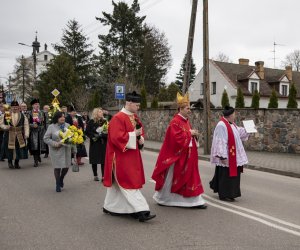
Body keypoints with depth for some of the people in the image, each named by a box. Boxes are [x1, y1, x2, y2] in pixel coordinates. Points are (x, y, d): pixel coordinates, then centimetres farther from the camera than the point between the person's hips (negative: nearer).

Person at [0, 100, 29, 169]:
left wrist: (26, 134, -5)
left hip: (19, 136, 1)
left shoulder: (22, 116, 3)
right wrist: (6, 127, -12)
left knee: (19, 149, 2)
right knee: (9, 149, 1)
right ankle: (10, 162, 20)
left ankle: (17, 163, 16)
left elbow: (26, 126, 3)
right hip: (9, 135, -1)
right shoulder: (6, 115, 3)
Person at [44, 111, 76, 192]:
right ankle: (58, 185, 19)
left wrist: (73, 148, 7)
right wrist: (55, 144, -15)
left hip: (66, 150, 3)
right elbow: (46, 138, -5)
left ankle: (61, 179, 36)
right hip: (56, 151, -3)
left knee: (66, 166, 6)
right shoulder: (51, 127, -4)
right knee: (57, 167, 1)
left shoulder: (67, 125, 6)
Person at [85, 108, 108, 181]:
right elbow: (87, 132, -5)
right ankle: (95, 175, 17)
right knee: (94, 160, 5)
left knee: (104, 159, -2)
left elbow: (107, 131, 7)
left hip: (103, 143, 2)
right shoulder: (91, 122, -1)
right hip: (94, 143, -2)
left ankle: (103, 176, 3)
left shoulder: (104, 121, 8)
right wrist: (94, 135, -16)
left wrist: (104, 134, -13)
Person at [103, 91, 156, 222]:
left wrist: (140, 138, -1)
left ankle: (109, 206, 31)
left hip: (132, 155, 9)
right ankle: (141, 211, -8)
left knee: (118, 183, 17)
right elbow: (116, 137, -23)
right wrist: (134, 134, -20)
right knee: (130, 183, -8)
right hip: (121, 156, -9)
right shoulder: (118, 118, -16)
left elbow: (140, 131, 20)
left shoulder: (134, 117, 11)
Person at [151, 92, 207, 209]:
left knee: (190, 177, 9)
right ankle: (161, 198, 23)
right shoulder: (175, 122, -17)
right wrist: (190, 133, -18)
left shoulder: (186, 121, 12)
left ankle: (195, 201, 17)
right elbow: (177, 137, -26)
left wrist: (194, 134, -1)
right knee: (172, 178, 5)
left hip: (187, 155, 9)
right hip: (177, 155, -9)